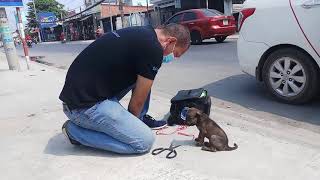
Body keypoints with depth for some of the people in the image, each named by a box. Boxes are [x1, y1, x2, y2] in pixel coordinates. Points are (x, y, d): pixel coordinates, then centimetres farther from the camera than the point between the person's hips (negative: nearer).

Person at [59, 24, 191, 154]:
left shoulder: (142, 33, 11)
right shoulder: (153, 50, -17)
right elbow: (138, 101, -8)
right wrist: (130, 123, 13)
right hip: (85, 106, -9)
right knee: (145, 141, -9)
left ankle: (140, 119, 22)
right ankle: (76, 132, -1)